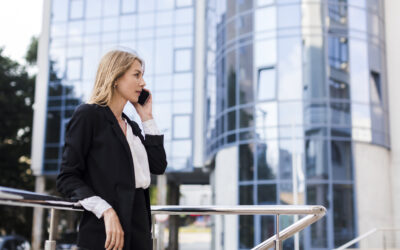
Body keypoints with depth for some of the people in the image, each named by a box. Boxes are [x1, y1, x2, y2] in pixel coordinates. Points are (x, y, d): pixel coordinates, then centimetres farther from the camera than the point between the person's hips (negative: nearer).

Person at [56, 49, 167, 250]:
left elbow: (158, 165, 10)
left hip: (139, 230, 7)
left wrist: (147, 117, 11)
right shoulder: (88, 115, -2)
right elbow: (67, 178, -8)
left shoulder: (132, 126, 20)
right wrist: (105, 211, -22)